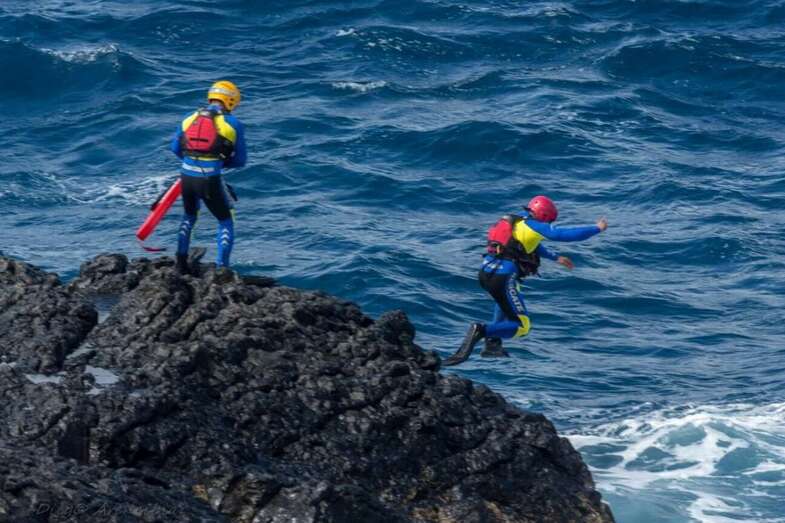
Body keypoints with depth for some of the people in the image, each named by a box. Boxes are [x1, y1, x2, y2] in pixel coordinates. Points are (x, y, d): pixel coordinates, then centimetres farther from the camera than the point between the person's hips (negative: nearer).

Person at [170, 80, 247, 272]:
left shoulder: (190, 118, 11)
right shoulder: (233, 123, 1)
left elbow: (175, 148, 17)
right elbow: (240, 160, 4)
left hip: (187, 177, 4)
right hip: (211, 180, -4)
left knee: (189, 217, 30)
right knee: (226, 222, 16)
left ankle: (181, 262, 30)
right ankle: (222, 267, 8)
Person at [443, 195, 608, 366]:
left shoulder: (518, 220, 21)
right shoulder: (536, 226, -1)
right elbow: (567, 234, -3)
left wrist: (556, 258, 46)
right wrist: (597, 229, 10)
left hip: (485, 271, 8)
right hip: (504, 277, -8)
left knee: (505, 298, 40)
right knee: (521, 327, 0)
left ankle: (493, 343, 25)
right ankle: (481, 331, -23)